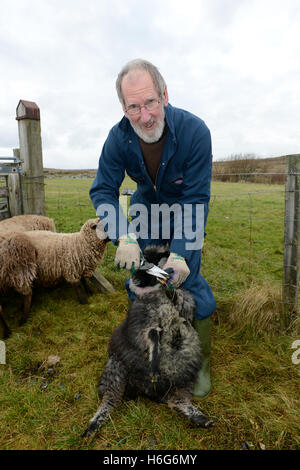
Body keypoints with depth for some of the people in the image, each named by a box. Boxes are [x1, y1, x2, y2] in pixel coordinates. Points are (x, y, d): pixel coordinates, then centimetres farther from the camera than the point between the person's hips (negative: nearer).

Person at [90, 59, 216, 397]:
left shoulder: (194, 131, -29)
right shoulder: (119, 137, -21)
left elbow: (196, 198, -27)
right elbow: (103, 190, -17)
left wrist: (180, 252, -38)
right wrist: (124, 237, -34)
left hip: (185, 212, -2)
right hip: (146, 206, 3)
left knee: (189, 280, -10)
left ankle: (201, 364, 12)